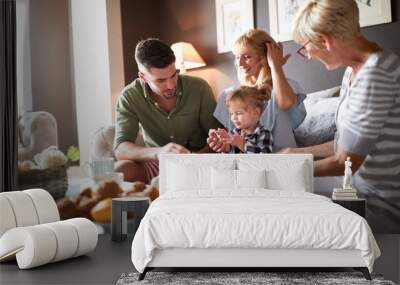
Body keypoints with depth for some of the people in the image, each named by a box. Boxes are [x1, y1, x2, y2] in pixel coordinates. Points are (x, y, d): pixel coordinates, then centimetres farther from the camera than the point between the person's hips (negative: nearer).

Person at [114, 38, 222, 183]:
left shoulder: (199, 88, -11)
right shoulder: (130, 97, -11)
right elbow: (120, 149, -20)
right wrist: (158, 152, -40)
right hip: (156, 165, -1)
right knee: (121, 169, -32)